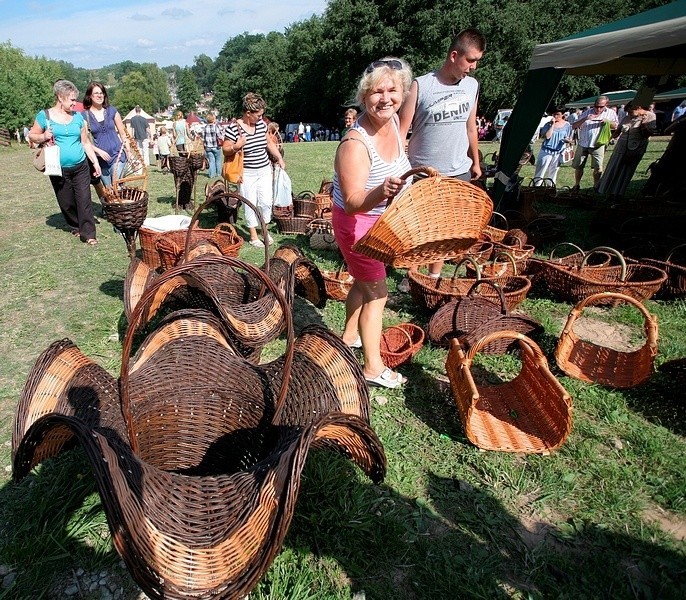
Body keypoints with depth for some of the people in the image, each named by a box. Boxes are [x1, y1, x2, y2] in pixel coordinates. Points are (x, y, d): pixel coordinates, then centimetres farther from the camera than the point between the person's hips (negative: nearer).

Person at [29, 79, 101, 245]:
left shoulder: (78, 117, 6)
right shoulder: (45, 115, -2)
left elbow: (86, 142, 11)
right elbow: (32, 136, 6)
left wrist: (95, 162, 7)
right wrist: (43, 137, -15)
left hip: (81, 167, 1)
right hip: (59, 169, -1)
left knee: (84, 200, -4)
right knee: (67, 202, 8)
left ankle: (88, 234, 0)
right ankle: (76, 227, 28)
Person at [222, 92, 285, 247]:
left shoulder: (261, 124, 2)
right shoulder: (234, 128, -14)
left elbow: (269, 143, 17)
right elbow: (225, 150, -8)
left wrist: (279, 158, 13)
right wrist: (236, 146, -27)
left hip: (265, 170, 5)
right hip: (247, 173, -5)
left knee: (266, 202, 3)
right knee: (251, 204, 3)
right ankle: (253, 236, 16)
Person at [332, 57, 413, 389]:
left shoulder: (393, 121, -6)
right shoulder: (356, 143, -31)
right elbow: (353, 202, -39)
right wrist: (380, 193, -56)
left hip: (381, 220, 9)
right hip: (357, 224, -9)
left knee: (363, 282, 23)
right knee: (376, 293, -2)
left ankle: (349, 336, 45)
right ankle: (373, 367, 14)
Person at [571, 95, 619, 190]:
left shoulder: (611, 113, 5)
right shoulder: (587, 112, 4)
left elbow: (616, 127, 9)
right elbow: (574, 126, -1)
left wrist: (608, 121, -11)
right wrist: (585, 118, -18)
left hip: (598, 145, -1)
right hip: (583, 144, 1)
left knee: (598, 167, -7)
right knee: (578, 166, 6)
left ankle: (596, 186, 9)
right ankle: (576, 185, 21)